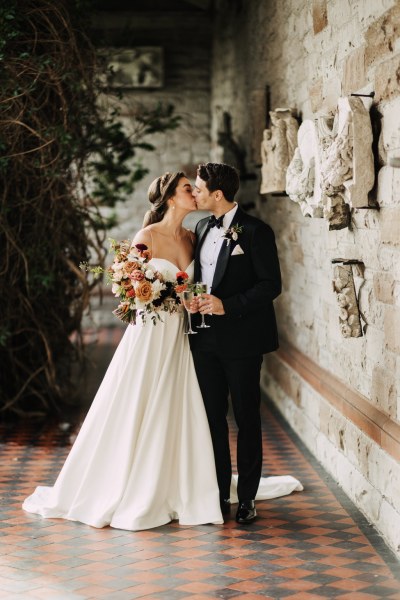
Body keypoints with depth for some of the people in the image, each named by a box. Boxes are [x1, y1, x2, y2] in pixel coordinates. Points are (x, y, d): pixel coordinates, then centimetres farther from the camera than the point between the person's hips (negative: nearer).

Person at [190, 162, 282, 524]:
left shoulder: (255, 231, -10)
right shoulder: (202, 228, 12)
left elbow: (271, 284, -13)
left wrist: (227, 305, -20)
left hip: (241, 339, -7)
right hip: (206, 338, 7)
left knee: (247, 418, 3)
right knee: (212, 416, 10)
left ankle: (247, 498, 12)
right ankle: (219, 495, 20)